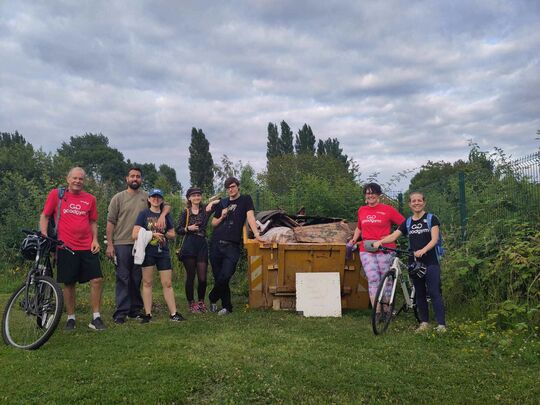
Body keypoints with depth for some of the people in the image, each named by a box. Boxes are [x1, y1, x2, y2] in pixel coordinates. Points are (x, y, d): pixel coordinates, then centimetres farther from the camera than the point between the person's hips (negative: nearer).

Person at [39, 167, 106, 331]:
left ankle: (96, 318, 7)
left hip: (87, 247, 2)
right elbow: (45, 216, 6)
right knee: (69, 283, 5)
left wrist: (95, 239, 2)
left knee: (97, 280, -4)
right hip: (66, 247, -2)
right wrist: (44, 236, -5)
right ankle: (71, 319, 21)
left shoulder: (90, 199, 7)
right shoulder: (56, 194, 2)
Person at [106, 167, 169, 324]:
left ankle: (135, 310, 20)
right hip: (122, 244, -3)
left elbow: (166, 205, 8)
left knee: (137, 279, 10)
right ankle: (121, 312, 4)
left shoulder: (147, 196, 8)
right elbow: (110, 222, 1)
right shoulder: (118, 198, 3)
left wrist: (162, 216, -15)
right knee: (123, 279, -2)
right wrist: (110, 244, -6)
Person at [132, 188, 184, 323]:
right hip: (148, 252, -2)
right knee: (147, 282, 4)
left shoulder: (166, 215, 9)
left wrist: (163, 234, -7)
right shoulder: (144, 214, 0)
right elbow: (135, 235, -7)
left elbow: (172, 234, 13)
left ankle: (173, 313, 8)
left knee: (167, 283, 3)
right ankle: (147, 314, 11)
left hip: (163, 252, 2)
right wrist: (152, 234, -14)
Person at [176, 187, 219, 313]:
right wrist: (188, 228, -10)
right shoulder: (185, 212, 6)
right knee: (190, 276, 5)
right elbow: (178, 230, 7)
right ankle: (191, 303, 19)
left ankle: (201, 302, 22)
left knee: (202, 278, -1)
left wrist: (212, 203, -6)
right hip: (189, 246, -1)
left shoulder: (205, 209, 9)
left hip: (202, 246, 1)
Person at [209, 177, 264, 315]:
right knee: (218, 277, 4)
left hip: (232, 246, -4)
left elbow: (250, 216, -7)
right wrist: (222, 217, -1)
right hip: (216, 244, 4)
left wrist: (256, 234, -20)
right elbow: (213, 224, 19)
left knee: (225, 277, -12)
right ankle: (227, 306, 17)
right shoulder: (222, 203, 15)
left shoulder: (245, 200, 6)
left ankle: (212, 299, 13)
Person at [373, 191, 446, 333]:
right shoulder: (407, 223, 11)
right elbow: (393, 236, 0)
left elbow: (434, 239, -10)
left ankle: (441, 324, -5)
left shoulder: (431, 219, 0)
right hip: (414, 263, 4)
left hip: (430, 262, -4)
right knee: (419, 293, 10)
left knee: (434, 292, -8)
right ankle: (424, 322, 20)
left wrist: (423, 250, -28)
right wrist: (380, 241, -20)